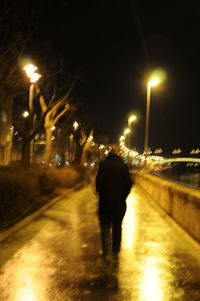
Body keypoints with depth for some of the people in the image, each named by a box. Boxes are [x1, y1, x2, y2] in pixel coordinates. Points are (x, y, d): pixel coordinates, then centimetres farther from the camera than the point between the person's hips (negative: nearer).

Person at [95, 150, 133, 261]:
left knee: (105, 227, 8)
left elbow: (98, 182, -9)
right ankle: (116, 251, 25)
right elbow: (129, 184, -4)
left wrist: (101, 195, 7)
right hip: (120, 202, 2)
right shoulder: (123, 166, -3)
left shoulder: (103, 165, -6)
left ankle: (107, 253, 2)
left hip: (105, 202, -1)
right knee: (117, 227, 17)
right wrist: (123, 197, 9)